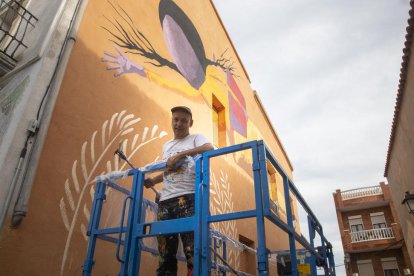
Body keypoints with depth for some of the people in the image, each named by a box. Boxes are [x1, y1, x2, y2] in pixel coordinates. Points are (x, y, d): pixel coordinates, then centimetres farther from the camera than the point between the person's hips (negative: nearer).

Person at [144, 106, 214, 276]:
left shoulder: (196, 138, 9)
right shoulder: (166, 146, 28)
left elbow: (209, 148, -13)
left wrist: (180, 155, -17)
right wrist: (153, 180, 18)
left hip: (188, 198, -6)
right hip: (165, 201, 6)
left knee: (192, 250, -12)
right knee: (165, 253, 4)